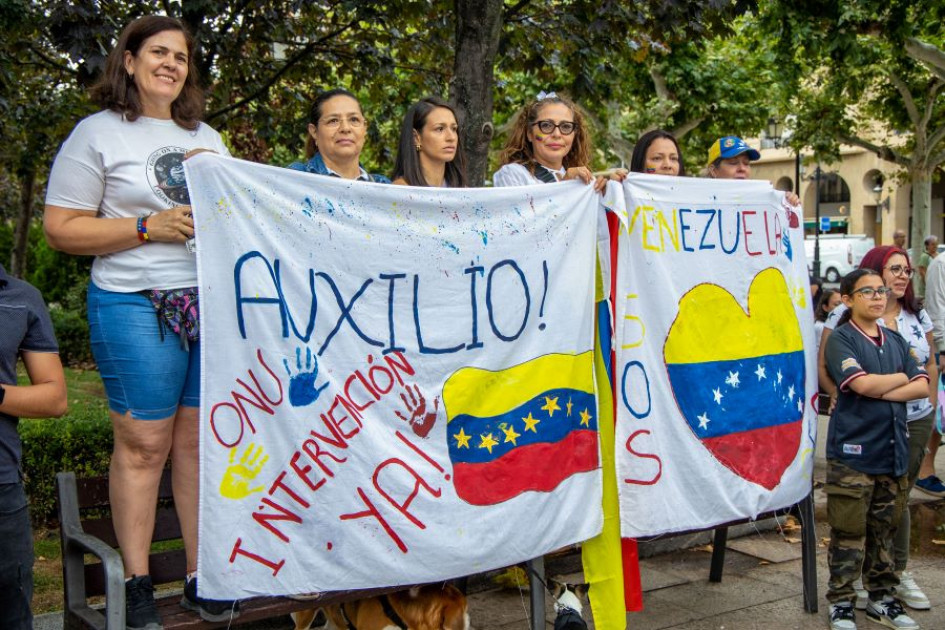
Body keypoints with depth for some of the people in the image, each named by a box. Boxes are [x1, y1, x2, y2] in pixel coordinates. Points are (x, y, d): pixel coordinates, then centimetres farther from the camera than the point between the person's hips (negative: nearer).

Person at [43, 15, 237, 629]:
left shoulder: (208, 137, 18)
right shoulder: (98, 133, 2)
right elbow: (62, 228, -5)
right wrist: (150, 226, -13)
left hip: (214, 302, 5)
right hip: (136, 307, -4)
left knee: (201, 439, 6)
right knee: (143, 442, -3)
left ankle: (202, 578, 14)